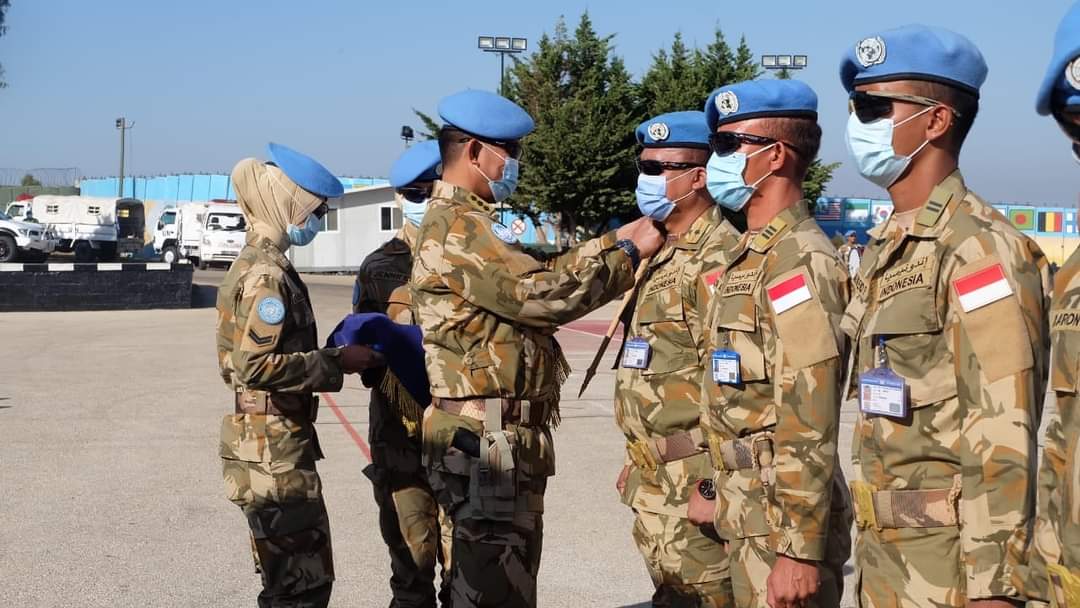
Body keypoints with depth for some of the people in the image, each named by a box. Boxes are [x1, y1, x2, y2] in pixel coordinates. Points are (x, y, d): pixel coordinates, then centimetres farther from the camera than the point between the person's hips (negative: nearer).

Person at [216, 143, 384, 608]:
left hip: (265, 448, 10)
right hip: (275, 452, -10)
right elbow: (258, 364, -25)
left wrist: (331, 356, 12)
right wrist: (337, 363, -19)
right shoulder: (268, 274, -16)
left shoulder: (252, 264, 14)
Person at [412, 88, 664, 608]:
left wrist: (617, 239, 9)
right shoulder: (457, 228, -15)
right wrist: (629, 254, -8)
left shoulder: (464, 222, 19)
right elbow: (543, 293, -19)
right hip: (488, 440, -11)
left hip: (494, 437, 11)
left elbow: (534, 277, 15)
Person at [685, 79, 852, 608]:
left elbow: (809, 428, -23)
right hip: (749, 512, 9)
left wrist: (800, 550, -24)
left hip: (781, 519, -9)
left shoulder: (799, 261, -18)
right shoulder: (752, 255, 13)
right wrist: (720, 489, 21)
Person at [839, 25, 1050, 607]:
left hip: (944, 556, -8)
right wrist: (869, 537, 18)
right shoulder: (886, 248, 12)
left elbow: (1003, 441, -21)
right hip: (881, 542, 8)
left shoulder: (978, 249, -16)